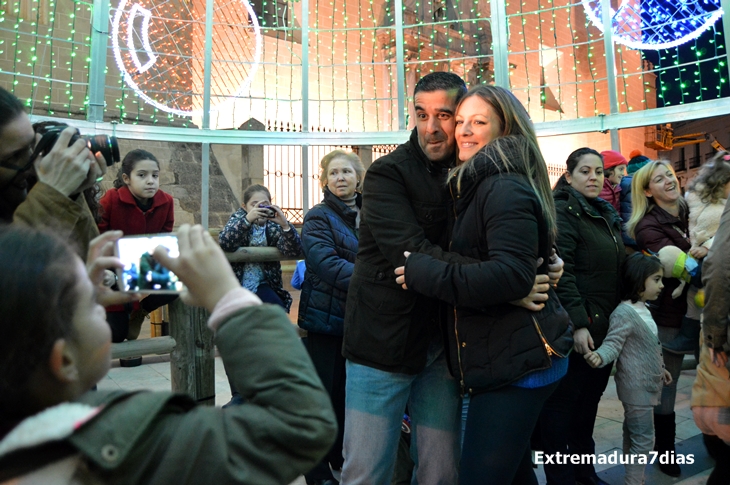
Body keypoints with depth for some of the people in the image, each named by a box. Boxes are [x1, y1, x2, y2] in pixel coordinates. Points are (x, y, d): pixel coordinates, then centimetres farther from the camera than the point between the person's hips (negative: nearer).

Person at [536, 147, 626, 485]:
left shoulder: (606, 214, 15)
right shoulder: (564, 212, -11)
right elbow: (561, 271, -20)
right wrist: (578, 323, -24)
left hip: (606, 326, 9)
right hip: (577, 328, -8)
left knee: (589, 402, 17)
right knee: (561, 406, 1)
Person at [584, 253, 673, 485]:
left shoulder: (643, 309, 10)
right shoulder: (624, 313, -21)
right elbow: (612, 343, -26)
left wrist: (660, 368, 30)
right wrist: (599, 356, -46)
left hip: (645, 385, 10)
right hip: (637, 387, -10)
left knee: (632, 434, 19)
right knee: (644, 439, -5)